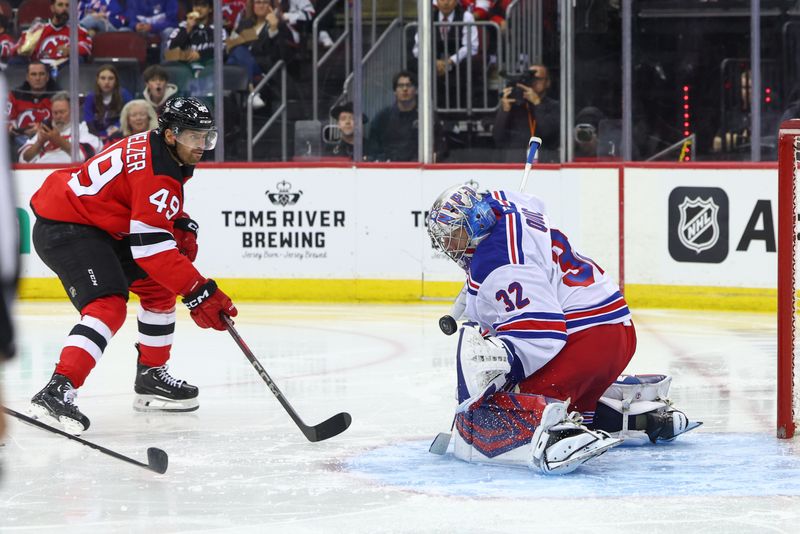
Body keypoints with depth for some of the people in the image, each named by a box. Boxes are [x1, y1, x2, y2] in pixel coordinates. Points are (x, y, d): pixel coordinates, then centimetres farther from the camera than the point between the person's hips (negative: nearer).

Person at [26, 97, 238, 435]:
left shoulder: (162, 150, 7)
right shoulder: (157, 171, -24)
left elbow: (155, 209, 27)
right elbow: (152, 248, -30)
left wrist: (182, 227, 6)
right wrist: (198, 293, -30)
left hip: (99, 227, 11)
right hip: (64, 229, -11)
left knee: (158, 286, 17)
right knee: (108, 306, -27)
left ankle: (151, 376, 27)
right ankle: (57, 392, -38)